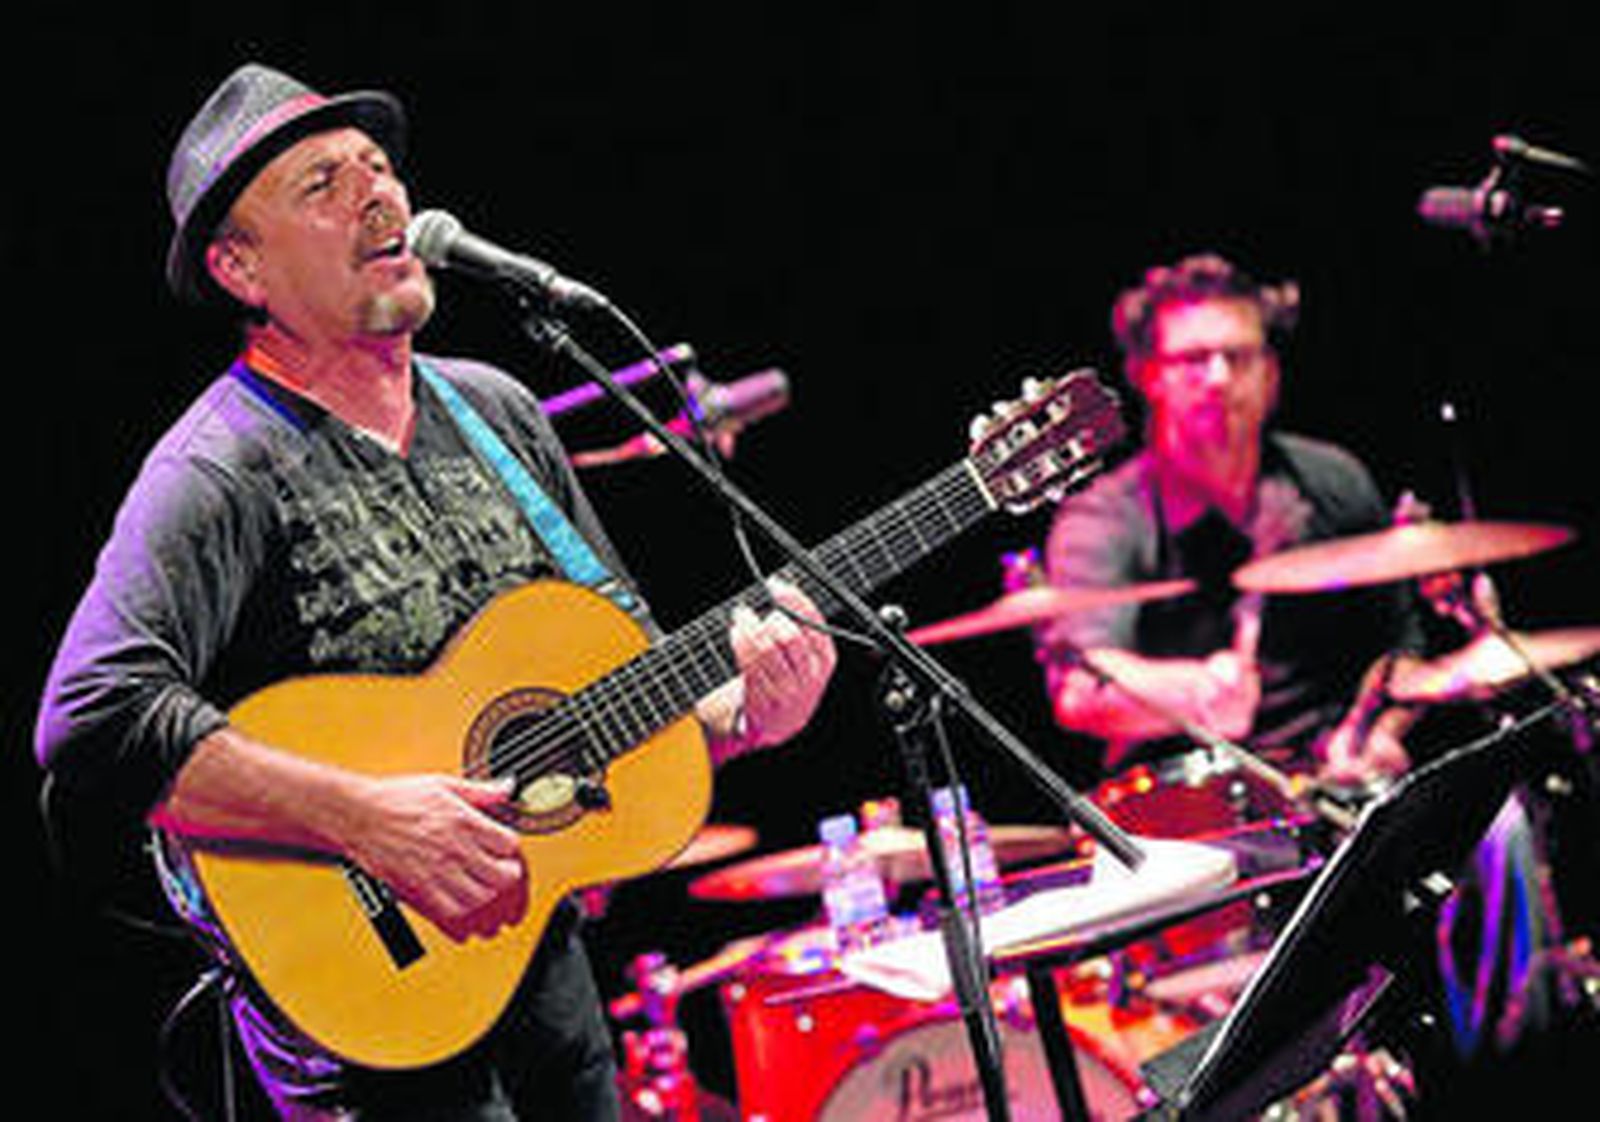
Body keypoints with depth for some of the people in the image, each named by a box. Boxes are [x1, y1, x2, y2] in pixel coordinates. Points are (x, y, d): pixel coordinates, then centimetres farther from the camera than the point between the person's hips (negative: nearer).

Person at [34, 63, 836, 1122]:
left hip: (547, 969, 7)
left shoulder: (498, 414, 9)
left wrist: (739, 712, -5)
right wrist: (364, 817, -31)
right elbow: (90, 723, -28)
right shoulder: (222, 472, -15)